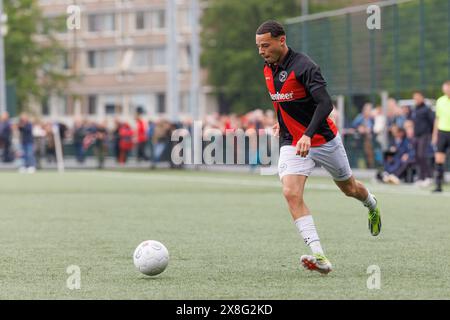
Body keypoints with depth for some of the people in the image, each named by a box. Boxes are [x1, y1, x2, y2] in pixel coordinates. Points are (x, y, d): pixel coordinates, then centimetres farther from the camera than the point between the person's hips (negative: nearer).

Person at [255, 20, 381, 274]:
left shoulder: (303, 66, -22)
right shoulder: (269, 69, 2)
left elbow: (325, 104, -31)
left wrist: (308, 134, -41)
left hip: (324, 140, -5)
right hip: (292, 144, 5)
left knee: (349, 189, 16)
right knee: (291, 194, -20)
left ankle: (372, 204, 55)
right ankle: (319, 256, -26)